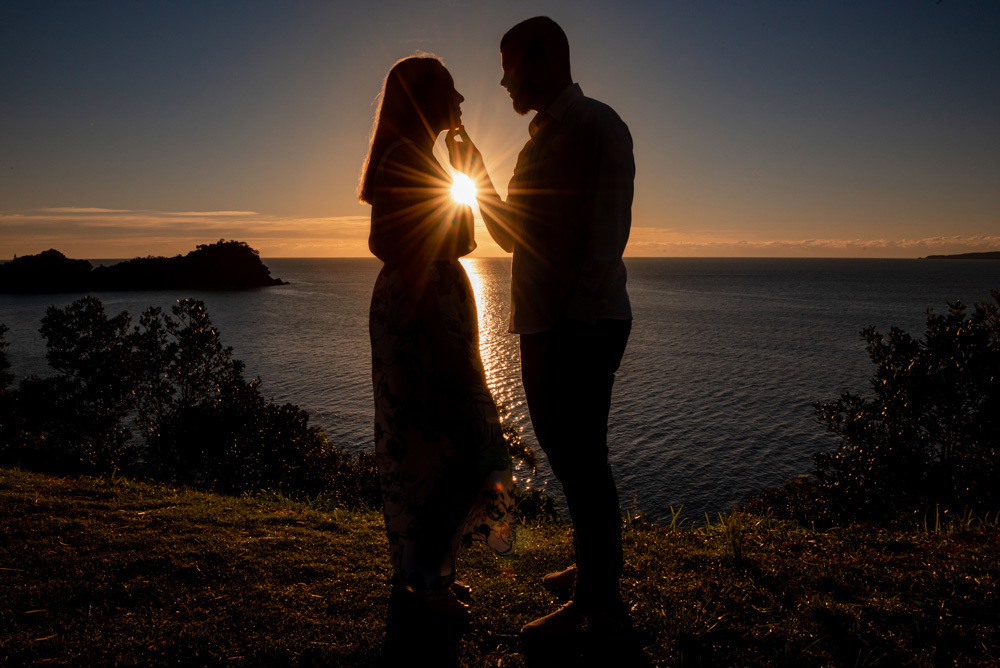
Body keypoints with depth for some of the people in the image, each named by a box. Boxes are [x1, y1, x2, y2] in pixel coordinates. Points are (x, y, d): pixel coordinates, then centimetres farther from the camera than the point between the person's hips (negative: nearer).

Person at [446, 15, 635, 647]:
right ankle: (593, 567, 33)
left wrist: (573, 319, -19)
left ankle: (601, 606, 8)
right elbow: (514, 235, 23)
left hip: (584, 327, -9)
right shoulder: (540, 139, 20)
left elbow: (606, 234, -17)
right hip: (544, 328, 9)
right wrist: (474, 173, 17)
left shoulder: (597, 125, -8)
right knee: (569, 453, 17)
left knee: (582, 459, -5)